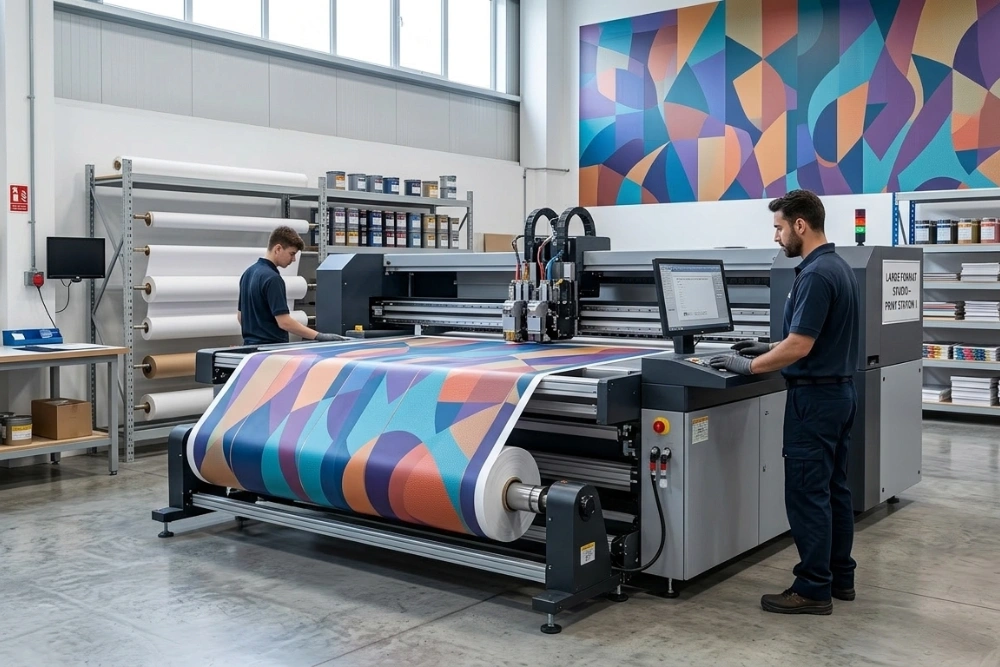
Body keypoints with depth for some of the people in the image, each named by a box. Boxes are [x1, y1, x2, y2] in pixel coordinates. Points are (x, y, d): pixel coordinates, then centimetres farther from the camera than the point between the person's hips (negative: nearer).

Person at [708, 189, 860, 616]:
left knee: (807, 494, -3)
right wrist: (769, 348, 17)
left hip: (814, 397, -10)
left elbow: (800, 346, -23)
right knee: (834, 489, 15)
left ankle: (813, 589, 4)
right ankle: (840, 577, 23)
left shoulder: (815, 275, -21)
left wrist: (749, 366, -11)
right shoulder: (838, 267, 12)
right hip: (838, 392, 11)